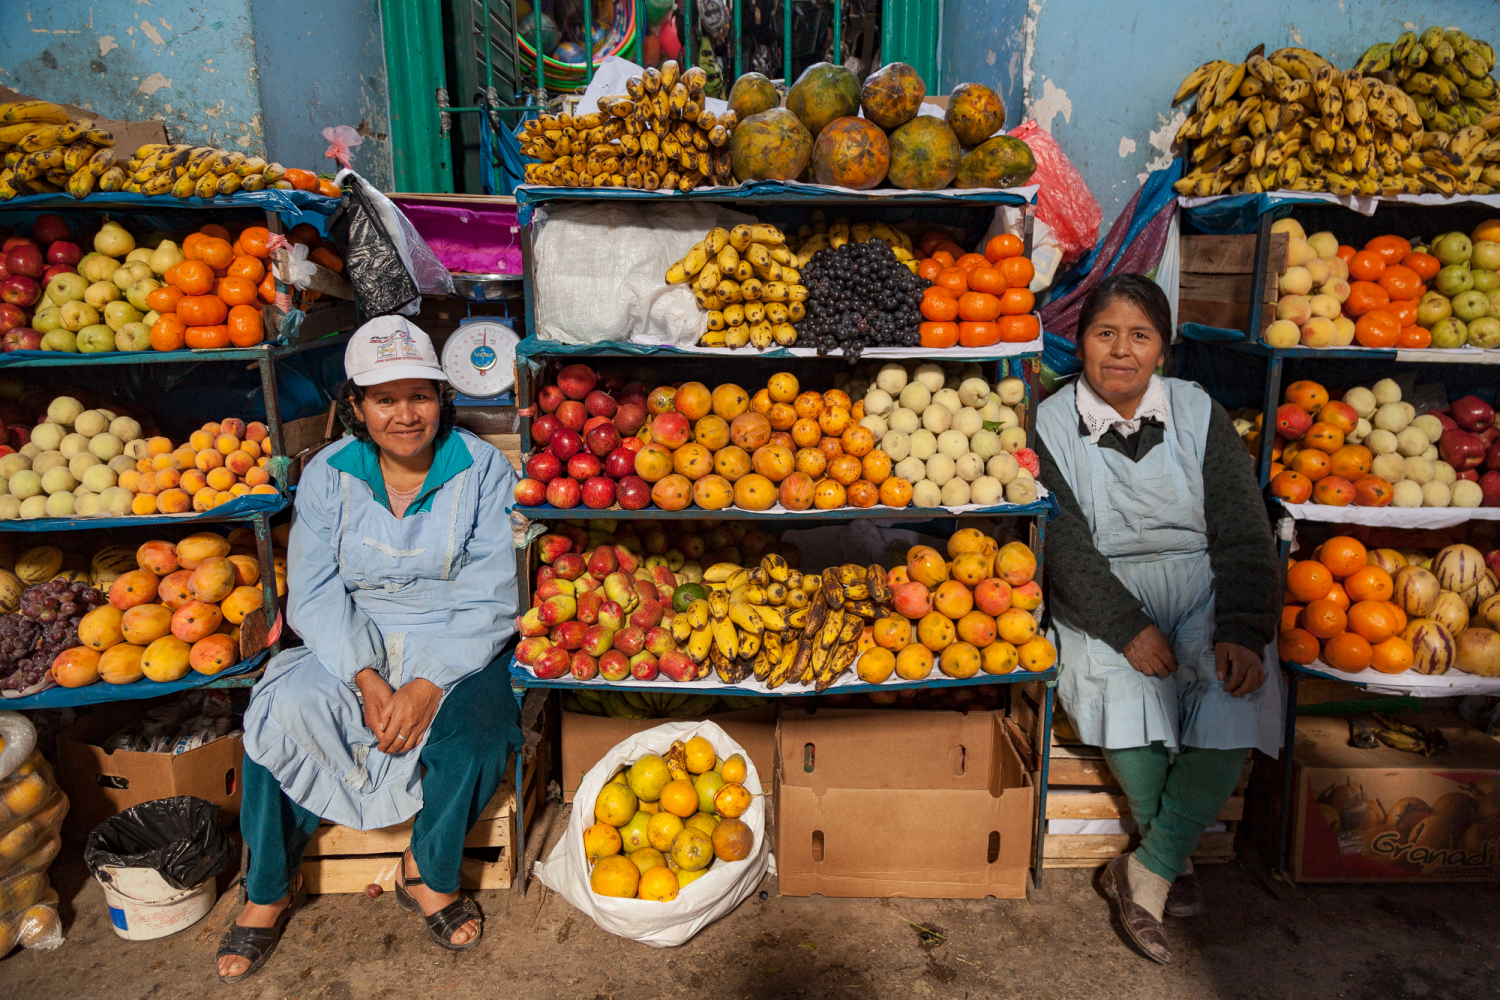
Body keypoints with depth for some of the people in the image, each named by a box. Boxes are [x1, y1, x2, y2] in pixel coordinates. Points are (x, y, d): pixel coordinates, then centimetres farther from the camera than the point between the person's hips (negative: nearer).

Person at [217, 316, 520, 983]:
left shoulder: (482, 471, -8)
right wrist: (366, 678, -20)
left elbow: (490, 600, -11)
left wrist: (427, 684, -23)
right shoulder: (327, 476, 0)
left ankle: (428, 874, 2)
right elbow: (314, 595, -4)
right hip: (352, 645, 3)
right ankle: (270, 890, 5)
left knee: (476, 733, -29)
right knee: (278, 714, -22)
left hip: (453, 646, -2)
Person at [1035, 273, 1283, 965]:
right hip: (1103, 603, -2)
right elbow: (1065, 547, -9)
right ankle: (1175, 858, -1)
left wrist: (1243, 632, -14)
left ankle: (1146, 873, -12)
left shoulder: (1199, 414, 6)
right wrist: (1128, 628, -21)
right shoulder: (1052, 425, -1)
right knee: (1122, 695, -29)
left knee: (1238, 696, -26)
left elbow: (1244, 534, 0)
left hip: (1202, 590, 2)